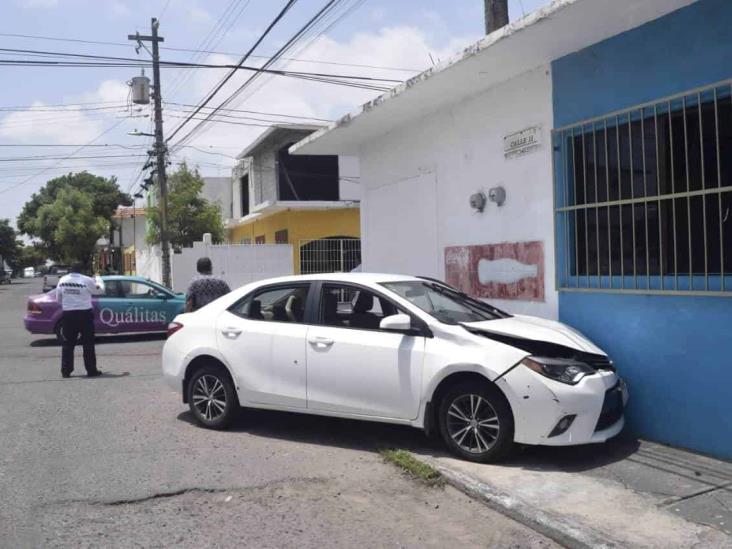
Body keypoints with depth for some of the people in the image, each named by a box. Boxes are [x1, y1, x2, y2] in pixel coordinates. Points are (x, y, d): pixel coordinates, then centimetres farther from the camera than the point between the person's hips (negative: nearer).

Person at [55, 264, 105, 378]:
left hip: (68, 314, 3)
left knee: (68, 344, 10)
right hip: (84, 313, -3)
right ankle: (91, 370, 6)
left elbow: (58, 298, 9)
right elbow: (99, 290, 5)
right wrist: (99, 280, 25)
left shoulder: (62, 280, 3)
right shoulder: (87, 280, -9)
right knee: (88, 344, 4)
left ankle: (66, 371, 10)